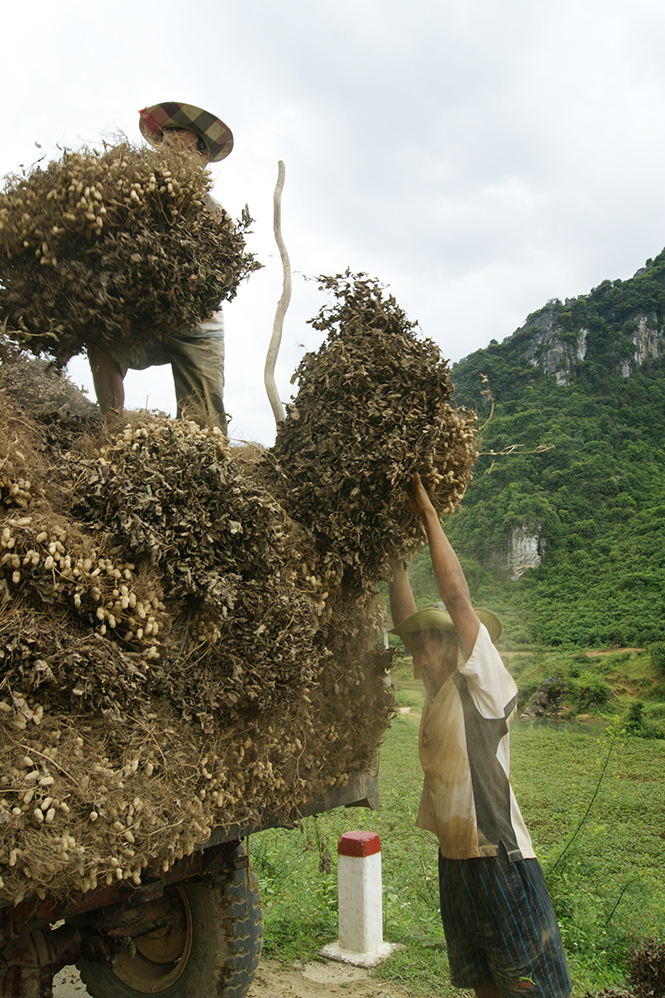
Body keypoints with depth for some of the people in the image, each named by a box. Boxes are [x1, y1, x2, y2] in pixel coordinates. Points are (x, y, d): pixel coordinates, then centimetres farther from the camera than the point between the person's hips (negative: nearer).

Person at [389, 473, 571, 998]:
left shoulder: (487, 688, -12)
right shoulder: (440, 693, 9)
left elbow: (457, 597, -19)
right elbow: (406, 622, 10)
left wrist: (429, 516, -17)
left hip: (500, 858, -8)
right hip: (455, 857, 8)